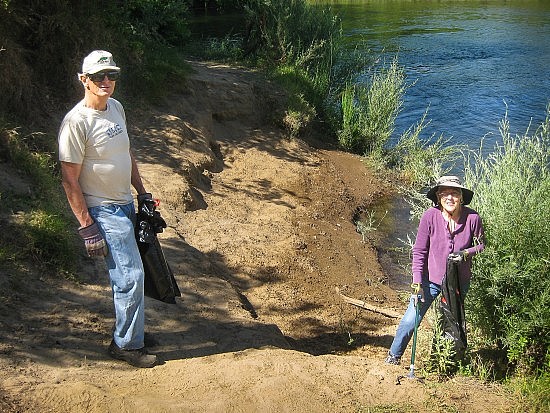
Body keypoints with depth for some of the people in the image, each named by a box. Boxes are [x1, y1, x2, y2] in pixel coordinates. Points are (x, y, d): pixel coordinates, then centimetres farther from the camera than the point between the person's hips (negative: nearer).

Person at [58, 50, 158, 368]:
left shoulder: (116, 108, 6)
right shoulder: (77, 122, -20)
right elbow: (70, 180, -19)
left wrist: (143, 193, 18)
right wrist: (87, 227, -19)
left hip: (126, 204, 8)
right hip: (103, 210, -8)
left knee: (127, 272, 16)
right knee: (131, 275, -7)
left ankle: (131, 329, 32)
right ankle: (127, 344, 9)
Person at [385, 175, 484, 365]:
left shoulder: (472, 218, -16)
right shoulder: (430, 216, -18)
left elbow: (480, 245, 2)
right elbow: (419, 251, -10)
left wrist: (465, 253, -20)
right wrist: (417, 282, -13)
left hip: (460, 282, 2)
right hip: (431, 279, -1)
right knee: (411, 320, -4)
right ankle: (394, 356, 18)